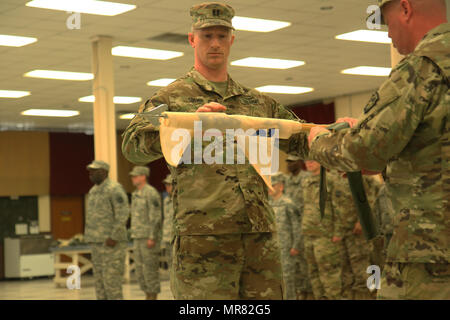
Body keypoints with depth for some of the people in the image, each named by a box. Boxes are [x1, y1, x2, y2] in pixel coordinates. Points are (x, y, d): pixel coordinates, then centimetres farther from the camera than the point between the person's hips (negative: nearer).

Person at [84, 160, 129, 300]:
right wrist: (91, 239, 17)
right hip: (98, 243, 9)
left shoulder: (114, 189, -11)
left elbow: (123, 214, -18)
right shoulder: (94, 191, 17)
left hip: (112, 243, -9)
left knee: (111, 280, -10)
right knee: (100, 281, 8)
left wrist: (114, 237, -23)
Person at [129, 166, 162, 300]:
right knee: (140, 269, 9)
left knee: (150, 268, -6)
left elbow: (156, 217, -18)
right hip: (139, 238, 9)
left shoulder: (151, 193, -12)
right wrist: (135, 238, 21)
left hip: (150, 238, -9)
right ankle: (148, 296, 15)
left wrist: (152, 237, -22)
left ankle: (153, 297, -1)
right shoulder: (136, 194, 17)